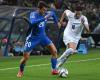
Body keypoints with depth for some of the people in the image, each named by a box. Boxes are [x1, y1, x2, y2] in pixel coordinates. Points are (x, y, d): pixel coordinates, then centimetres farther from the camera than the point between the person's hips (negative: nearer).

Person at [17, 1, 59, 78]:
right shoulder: (33, 14, -21)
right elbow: (33, 23, -43)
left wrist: (57, 22, 20)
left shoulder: (46, 13, -7)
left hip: (43, 36, 5)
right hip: (33, 38, -5)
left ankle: (54, 70, 3)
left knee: (54, 51, -8)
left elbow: (52, 13, 18)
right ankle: (20, 71, 23)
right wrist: (44, 18, -46)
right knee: (25, 57, -3)